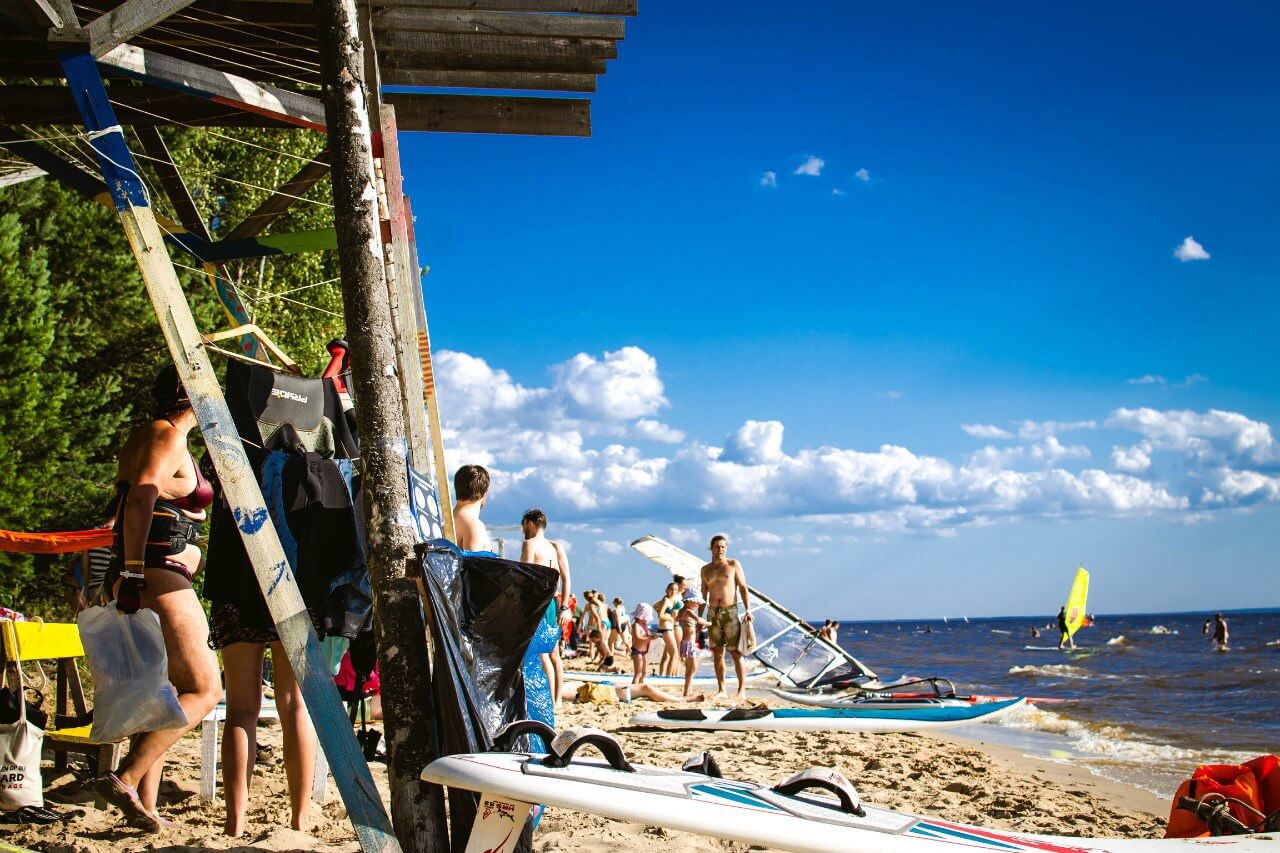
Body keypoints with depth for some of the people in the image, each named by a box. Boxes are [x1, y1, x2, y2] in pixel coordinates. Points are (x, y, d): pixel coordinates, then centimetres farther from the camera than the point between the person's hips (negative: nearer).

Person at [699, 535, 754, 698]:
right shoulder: (706, 570, 12)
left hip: (730, 611, -4)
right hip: (712, 613, 4)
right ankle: (721, 689, 9)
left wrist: (748, 609, -12)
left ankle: (742, 689, -4)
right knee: (717, 653, 4)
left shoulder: (734, 565, 3)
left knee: (735, 652, -6)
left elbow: (743, 588, -1)